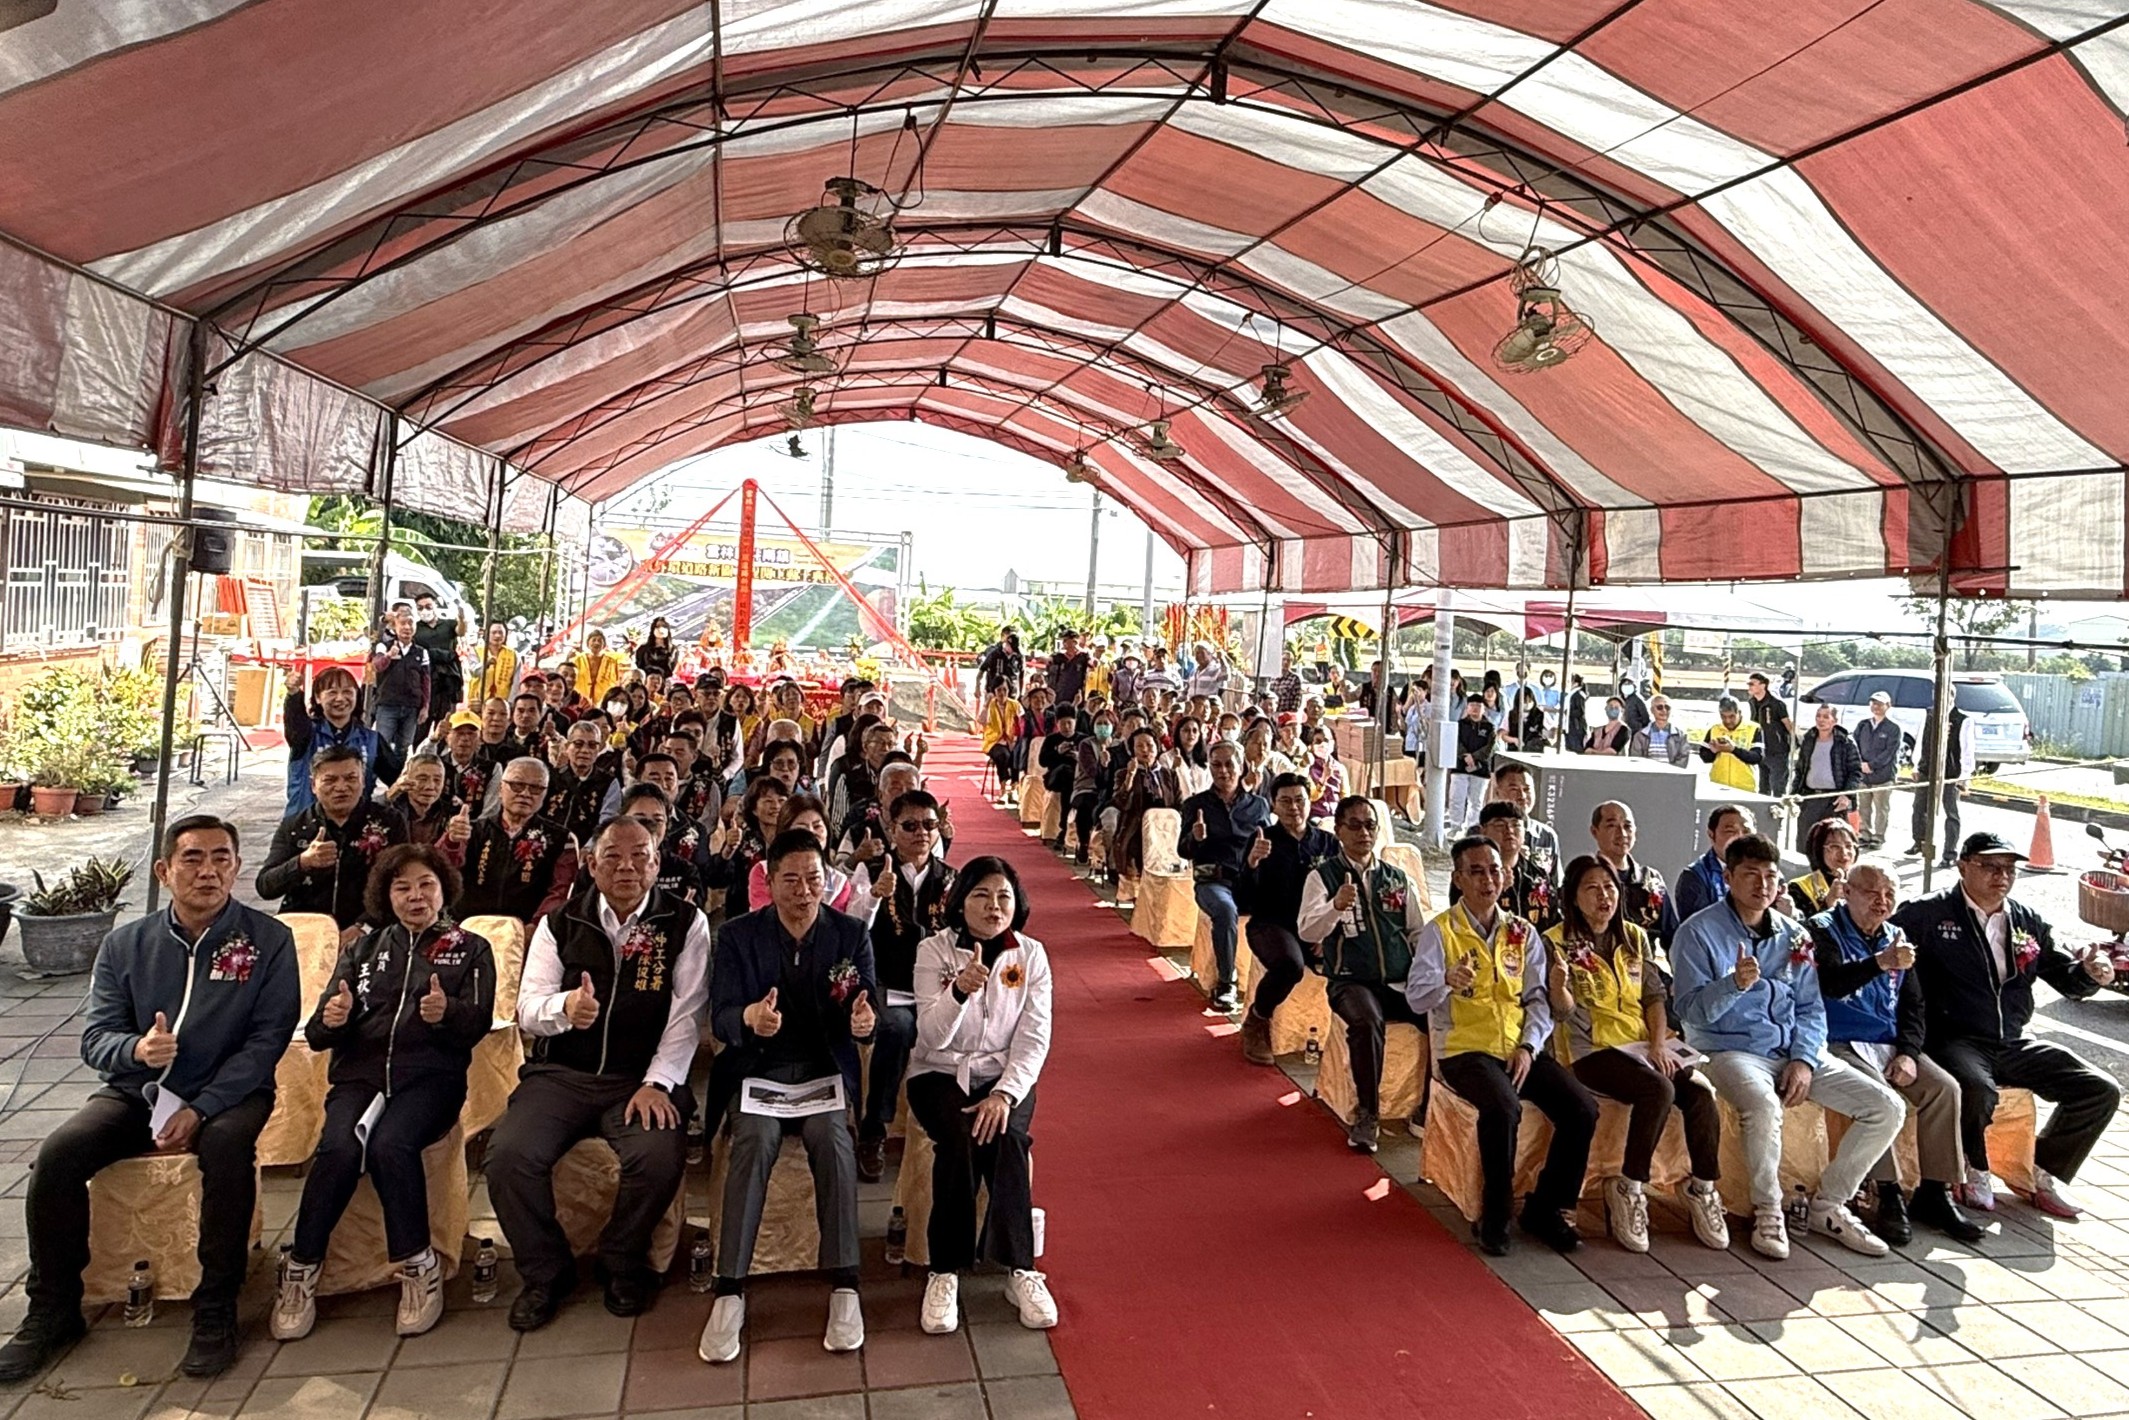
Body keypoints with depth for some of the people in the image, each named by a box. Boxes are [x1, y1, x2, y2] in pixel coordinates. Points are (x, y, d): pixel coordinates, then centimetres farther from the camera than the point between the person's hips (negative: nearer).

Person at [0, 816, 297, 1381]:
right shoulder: (125, 944, 6)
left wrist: (199, 1110, -18)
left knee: (227, 1147, -34)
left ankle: (216, 1313, -19)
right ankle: (52, 1310, 0)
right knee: (57, 1154, -21)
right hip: (137, 1091, 4)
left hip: (227, 1093, -3)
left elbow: (267, 1039, -9)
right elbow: (95, 1037, 2)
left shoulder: (268, 941, -4)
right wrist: (137, 1049, -23)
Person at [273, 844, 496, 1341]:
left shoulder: (470, 949, 16)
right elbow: (318, 1035, 14)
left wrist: (447, 1012, -21)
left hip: (429, 1074, -2)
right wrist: (331, 1019, -11)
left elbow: (478, 1023, 2)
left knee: (390, 1145, -32)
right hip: (359, 1070, 2)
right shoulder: (363, 950, 24)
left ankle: (419, 1267, -18)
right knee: (338, 1147, -29)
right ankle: (301, 1270, -13)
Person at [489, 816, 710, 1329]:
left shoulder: (685, 924, 2)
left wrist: (657, 1083, -16)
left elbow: (687, 1014, -4)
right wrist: (564, 1007, -22)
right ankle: (545, 1272, 5)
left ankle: (623, 1264, 3)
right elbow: (528, 1008, 2)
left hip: (643, 1076, -2)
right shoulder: (560, 923, 8)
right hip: (560, 1072, 2)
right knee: (508, 1156, -23)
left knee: (660, 1157, -29)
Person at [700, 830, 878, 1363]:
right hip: (760, 1069, 0)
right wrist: (749, 1018, -30)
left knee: (831, 1137, -29)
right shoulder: (737, 935, 3)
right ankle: (730, 1292, -23)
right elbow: (720, 1017, -5)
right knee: (754, 1140, -29)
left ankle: (843, 1286, -22)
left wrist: (865, 1020, -27)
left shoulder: (852, 934, 4)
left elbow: (867, 1013, -1)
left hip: (827, 1069, 0)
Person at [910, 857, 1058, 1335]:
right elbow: (932, 1037, -14)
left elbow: (1034, 1039, -5)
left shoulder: (1031, 955, 0)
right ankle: (945, 1270, -19)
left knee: (1005, 1138, -29)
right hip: (940, 1075, -1)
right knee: (959, 1138, -30)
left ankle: (1019, 1268, -19)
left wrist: (1005, 1093, -21)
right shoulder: (934, 950, -5)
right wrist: (959, 990, -34)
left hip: (1006, 1077, 1)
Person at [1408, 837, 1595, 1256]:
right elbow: (1416, 998, -12)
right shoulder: (1440, 931, -1)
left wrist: (1528, 1047, -6)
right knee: (1503, 1108, -33)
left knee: (1582, 1109, -17)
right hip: (1465, 1050, -5)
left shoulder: (1523, 933, 13)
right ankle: (1496, 1216, -11)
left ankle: (1546, 1209, 4)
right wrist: (1446, 981, -34)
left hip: (1519, 1050, 5)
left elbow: (1538, 998, 11)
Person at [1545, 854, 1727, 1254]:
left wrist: (1658, 1044, -4)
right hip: (1593, 1049, -5)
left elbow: (1655, 996, 13)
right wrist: (1558, 984, -31)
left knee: (1700, 1090, -22)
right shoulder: (1557, 942, -1)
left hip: (1644, 1044, 5)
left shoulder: (1635, 938, 15)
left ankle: (1702, 1187, -6)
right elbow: (1565, 1014, -7)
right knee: (1659, 1089, -31)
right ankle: (1628, 1189, -18)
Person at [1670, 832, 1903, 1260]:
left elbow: (1810, 1008, 11)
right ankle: (1768, 1209, -12)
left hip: (1795, 1051, 6)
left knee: (1887, 1108, -8)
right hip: (1731, 1050, -6)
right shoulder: (1698, 932, -6)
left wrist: (1804, 1059, -6)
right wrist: (1734, 984, -30)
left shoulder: (1793, 935, 11)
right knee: (1764, 1104, -38)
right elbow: (1689, 1010, -12)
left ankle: (1829, 1206, 8)